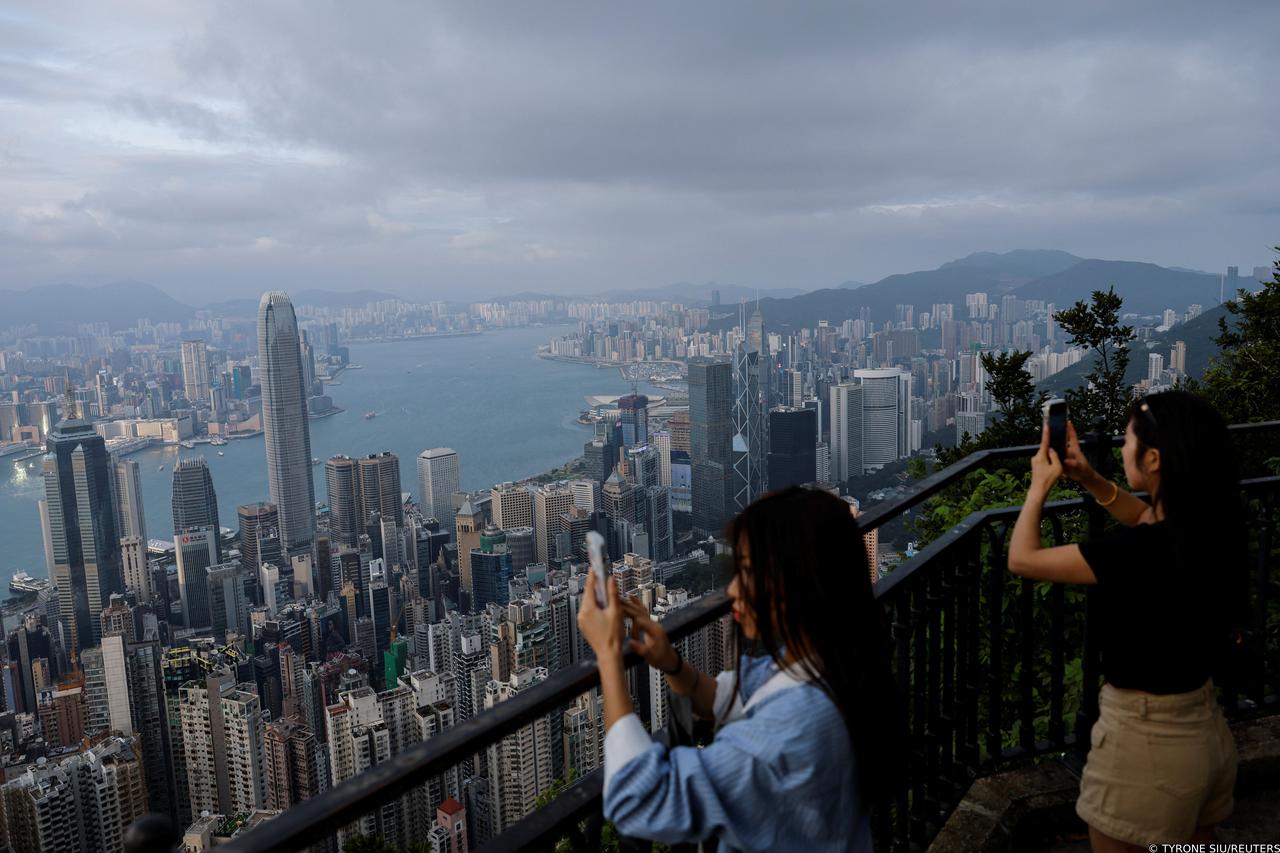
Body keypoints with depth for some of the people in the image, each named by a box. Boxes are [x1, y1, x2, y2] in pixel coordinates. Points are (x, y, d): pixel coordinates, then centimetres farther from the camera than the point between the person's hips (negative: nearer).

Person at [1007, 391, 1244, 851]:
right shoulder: (1206, 528, -6)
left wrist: (1039, 486, -4)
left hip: (1144, 737, -8)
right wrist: (1090, 479, 9)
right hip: (1204, 728, 8)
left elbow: (1022, 559, -19)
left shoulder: (1143, 551, -30)